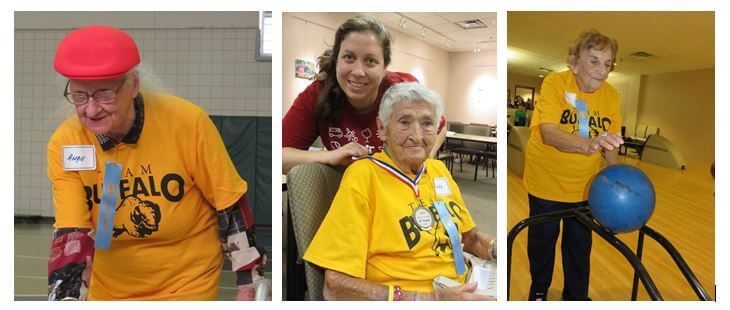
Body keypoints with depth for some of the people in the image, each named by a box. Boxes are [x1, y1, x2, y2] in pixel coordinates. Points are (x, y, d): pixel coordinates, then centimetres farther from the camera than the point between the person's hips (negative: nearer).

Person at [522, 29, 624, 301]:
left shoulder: (611, 96, -7)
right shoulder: (555, 83, -20)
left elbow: (611, 144, 0)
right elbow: (549, 133, -32)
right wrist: (589, 145, -48)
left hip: (585, 184, 3)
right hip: (546, 180, -3)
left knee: (580, 243, 15)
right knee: (543, 238, 16)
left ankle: (576, 296, 39)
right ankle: (539, 289, 42)